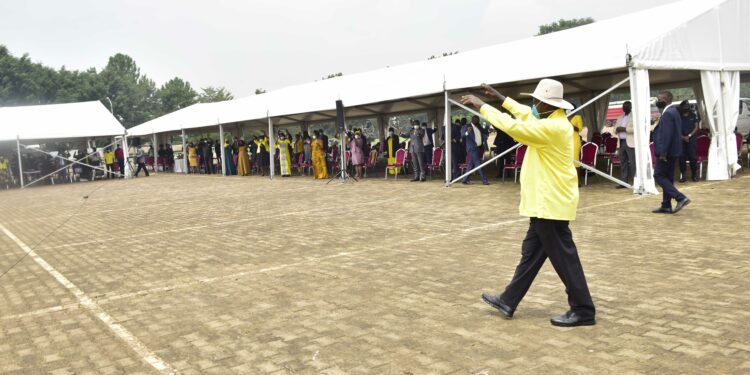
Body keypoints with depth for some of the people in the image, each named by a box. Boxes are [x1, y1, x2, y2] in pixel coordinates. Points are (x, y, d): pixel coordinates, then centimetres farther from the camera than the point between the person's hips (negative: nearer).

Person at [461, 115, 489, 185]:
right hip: (472, 149, -7)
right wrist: (467, 133, -42)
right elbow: (462, 135, -21)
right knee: (478, 165, -9)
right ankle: (484, 180, -8)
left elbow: (482, 136, 23)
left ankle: (465, 180, 15)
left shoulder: (479, 127, 16)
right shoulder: (467, 127, -7)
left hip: (479, 148, 7)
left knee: (471, 165, 9)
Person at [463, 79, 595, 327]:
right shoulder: (553, 122, 10)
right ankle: (508, 301, 23)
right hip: (546, 201, 11)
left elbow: (513, 127, -25)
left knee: (563, 257, -2)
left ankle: (583, 311, 10)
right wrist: (500, 98, 24)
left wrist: (481, 106, -17)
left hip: (551, 203, -11)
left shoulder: (554, 127, -21)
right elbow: (526, 115, 25)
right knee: (531, 252, 14)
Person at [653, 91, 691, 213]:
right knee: (667, 178, 12)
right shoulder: (673, 111, 15)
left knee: (659, 176, -5)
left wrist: (663, 153, -24)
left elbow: (666, 134, -24)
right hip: (673, 151, 10)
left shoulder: (667, 113, -17)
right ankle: (666, 206, 16)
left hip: (667, 152, -10)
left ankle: (680, 198, -12)